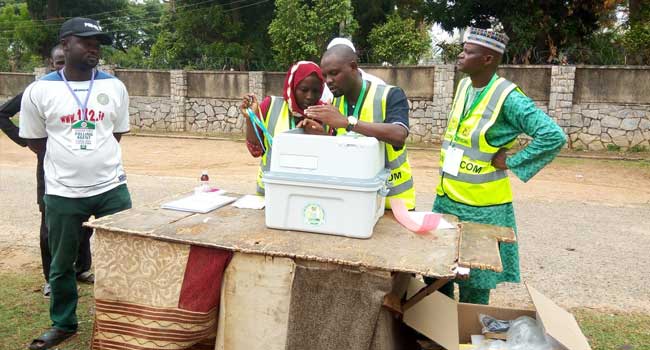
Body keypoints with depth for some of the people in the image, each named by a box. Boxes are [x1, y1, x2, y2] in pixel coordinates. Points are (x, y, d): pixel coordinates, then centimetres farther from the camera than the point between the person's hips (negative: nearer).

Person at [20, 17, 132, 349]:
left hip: (112, 188, 1)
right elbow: (34, 140, 7)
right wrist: (67, 160, 9)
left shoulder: (114, 87, 1)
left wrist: (93, 156, 10)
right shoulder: (39, 90, -4)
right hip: (62, 193, -1)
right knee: (61, 264, 13)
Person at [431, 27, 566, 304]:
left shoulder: (507, 97, -17)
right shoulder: (464, 86, 6)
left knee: (474, 283, 8)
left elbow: (554, 136, -22)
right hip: (446, 197, 8)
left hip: (480, 206, -7)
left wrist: (510, 162, -16)